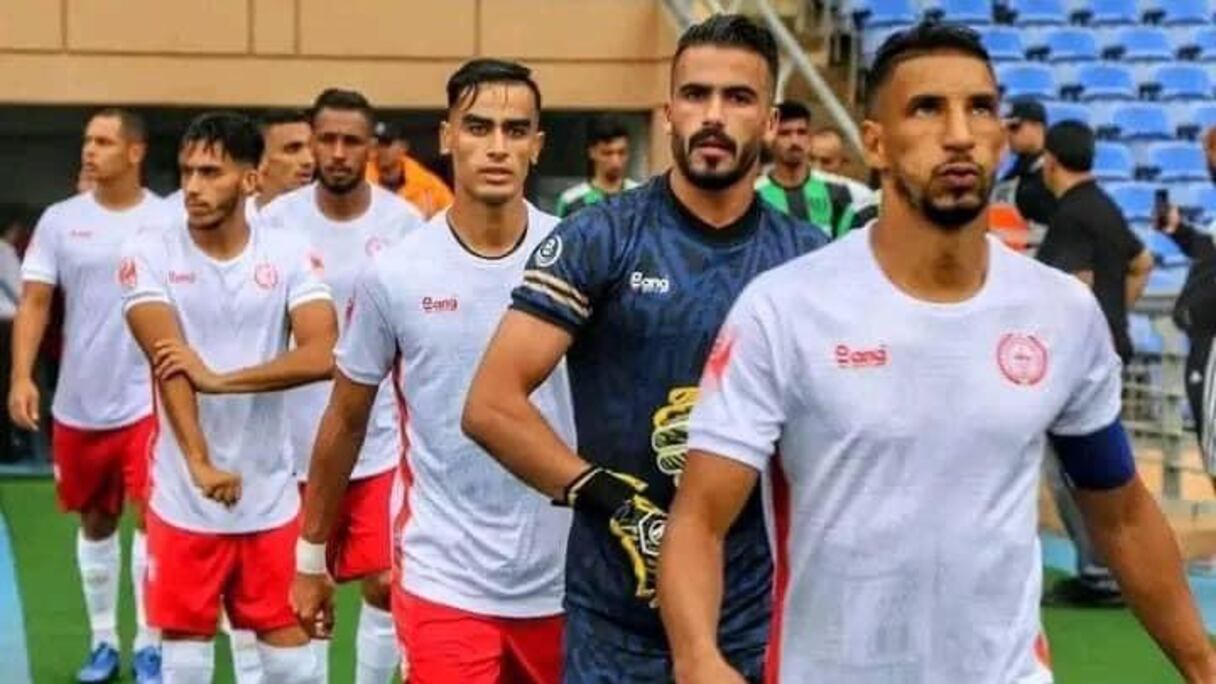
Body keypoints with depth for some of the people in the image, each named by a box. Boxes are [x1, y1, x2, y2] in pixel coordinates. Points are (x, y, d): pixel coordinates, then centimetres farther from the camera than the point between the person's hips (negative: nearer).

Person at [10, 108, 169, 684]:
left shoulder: (168, 221, -4)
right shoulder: (60, 220, 0)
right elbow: (34, 302, -1)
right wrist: (21, 376, -13)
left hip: (147, 399, -3)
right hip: (78, 403, 3)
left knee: (148, 517, -8)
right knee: (95, 523, 14)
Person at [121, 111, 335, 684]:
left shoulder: (288, 253, -2)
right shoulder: (149, 254, -4)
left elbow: (322, 355, -15)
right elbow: (169, 363, -16)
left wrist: (220, 379, -22)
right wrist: (200, 464, -27)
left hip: (271, 496, 1)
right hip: (182, 499, 0)